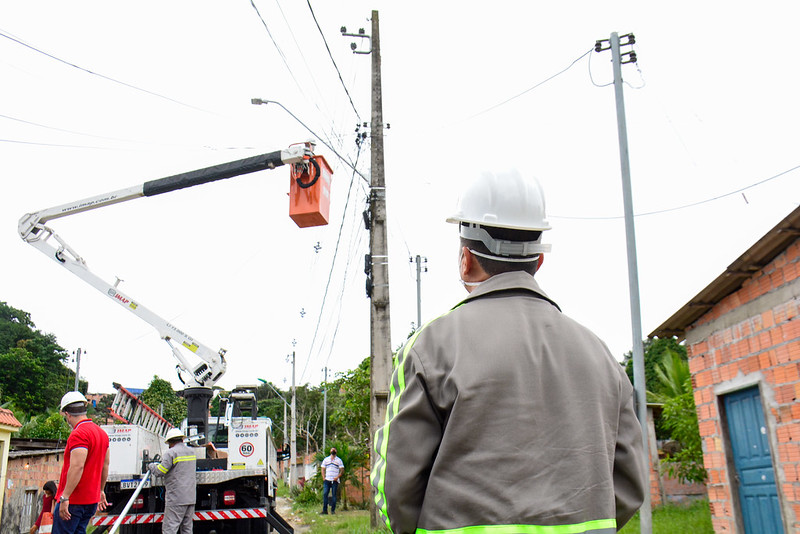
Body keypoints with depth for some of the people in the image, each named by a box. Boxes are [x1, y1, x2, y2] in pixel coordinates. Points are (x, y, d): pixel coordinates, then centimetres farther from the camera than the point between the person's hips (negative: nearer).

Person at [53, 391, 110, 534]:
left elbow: (77, 467, -24)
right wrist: (100, 490, 29)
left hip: (73, 501, -9)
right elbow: (105, 466, 20)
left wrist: (65, 497, -23)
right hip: (92, 500, 9)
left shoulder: (78, 434, -15)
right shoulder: (102, 433, 13)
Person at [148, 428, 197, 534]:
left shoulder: (171, 453, -9)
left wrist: (151, 466, 11)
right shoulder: (191, 452, 14)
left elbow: (160, 472, -11)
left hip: (176, 499, -7)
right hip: (191, 498, 7)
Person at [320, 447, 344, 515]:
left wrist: (337, 477, -9)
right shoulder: (326, 459, 15)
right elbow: (323, 469, 15)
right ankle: (324, 510, -3)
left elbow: (342, 470, 5)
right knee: (325, 494, -7)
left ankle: (333, 510, 4)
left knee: (334, 495, -2)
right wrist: (323, 477, 0)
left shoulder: (339, 460, 9)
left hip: (335, 481, -1)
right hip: (327, 480, 1)